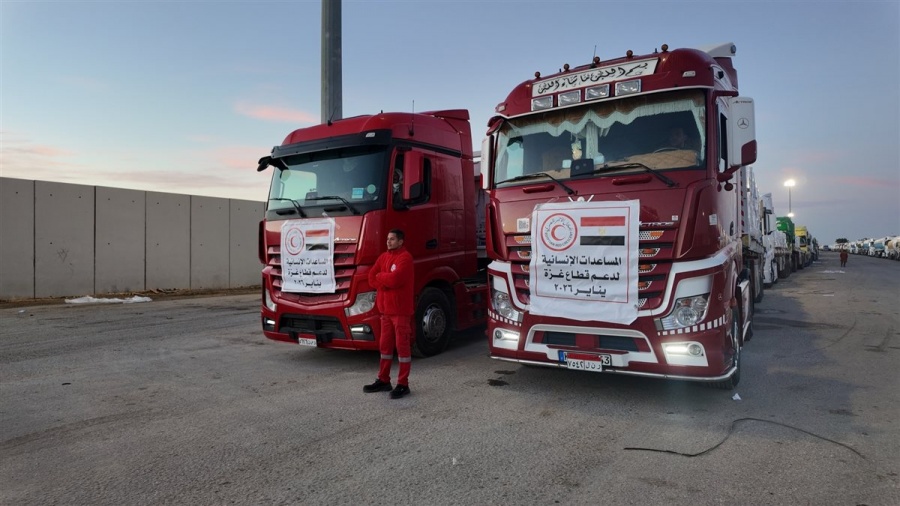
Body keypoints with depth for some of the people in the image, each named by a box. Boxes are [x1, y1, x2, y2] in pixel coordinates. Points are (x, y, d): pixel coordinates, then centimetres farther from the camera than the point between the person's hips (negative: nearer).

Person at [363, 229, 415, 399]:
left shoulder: (405, 258, -11)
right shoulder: (384, 256, 13)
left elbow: (394, 279, -23)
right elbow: (372, 278, 8)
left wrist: (380, 276, -5)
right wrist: (387, 281, -9)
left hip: (401, 309, -8)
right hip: (385, 308, 8)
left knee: (402, 345, -2)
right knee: (385, 345, 14)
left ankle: (403, 384, 4)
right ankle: (383, 380, 25)